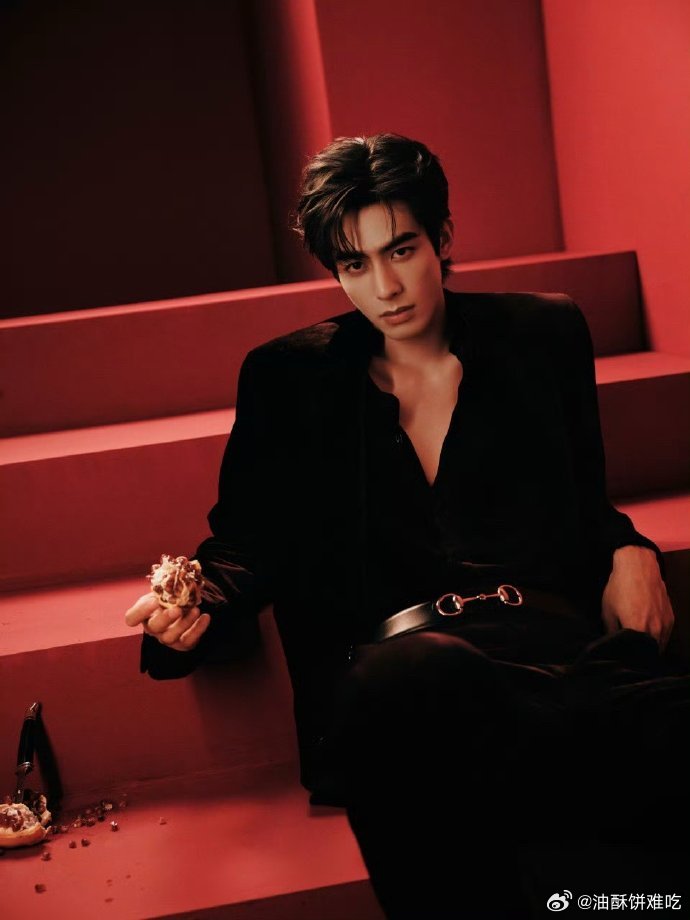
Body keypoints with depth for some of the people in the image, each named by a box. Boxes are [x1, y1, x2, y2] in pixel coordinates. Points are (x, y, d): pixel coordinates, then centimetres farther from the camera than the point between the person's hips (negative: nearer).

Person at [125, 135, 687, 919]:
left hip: (552, 634, 1)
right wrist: (195, 609, -7)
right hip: (394, 654, 0)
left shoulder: (541, 335, 20)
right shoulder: (290, 377, 17)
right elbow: (249, 540, 16)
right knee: (420, 675, -42)